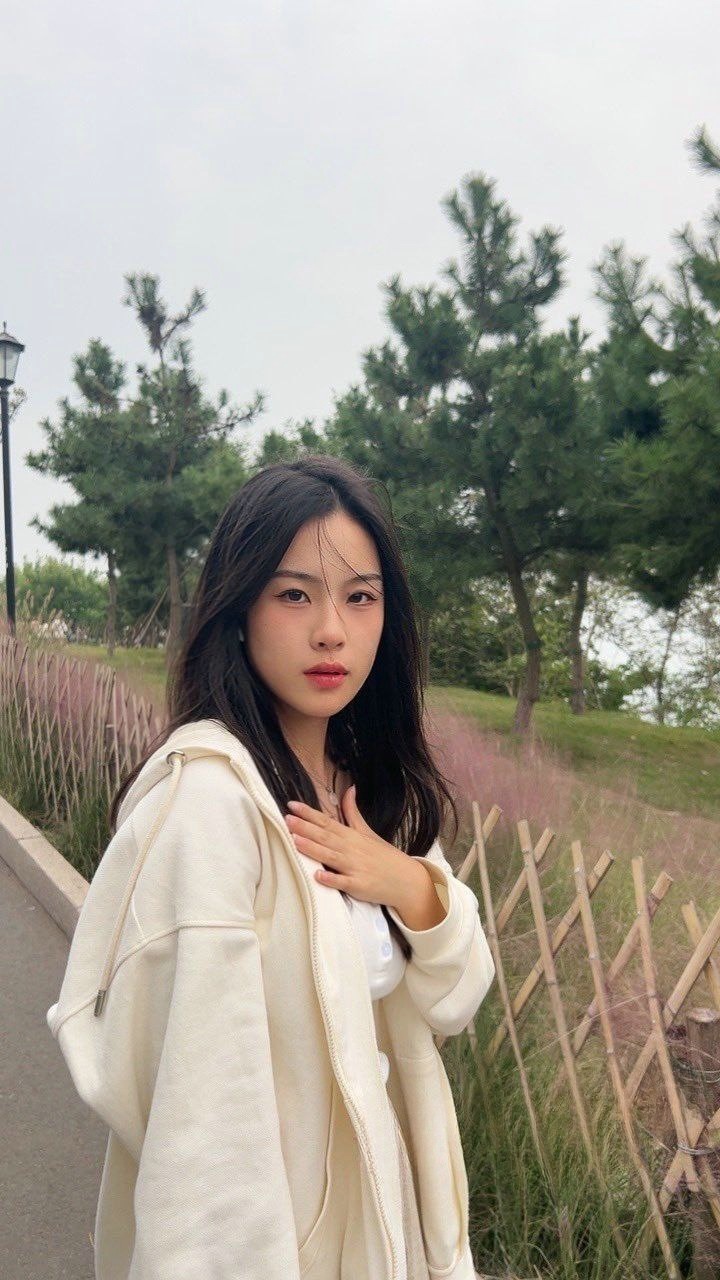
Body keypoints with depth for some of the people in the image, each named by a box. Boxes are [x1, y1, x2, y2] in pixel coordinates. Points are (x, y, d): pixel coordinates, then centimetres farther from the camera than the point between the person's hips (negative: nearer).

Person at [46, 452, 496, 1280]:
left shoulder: (374, 785, -4)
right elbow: (198, 1093, -25)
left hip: (375, 1184, 7)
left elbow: (454, 999, 0)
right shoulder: (206, 793, -27)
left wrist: (415, 890, -17)